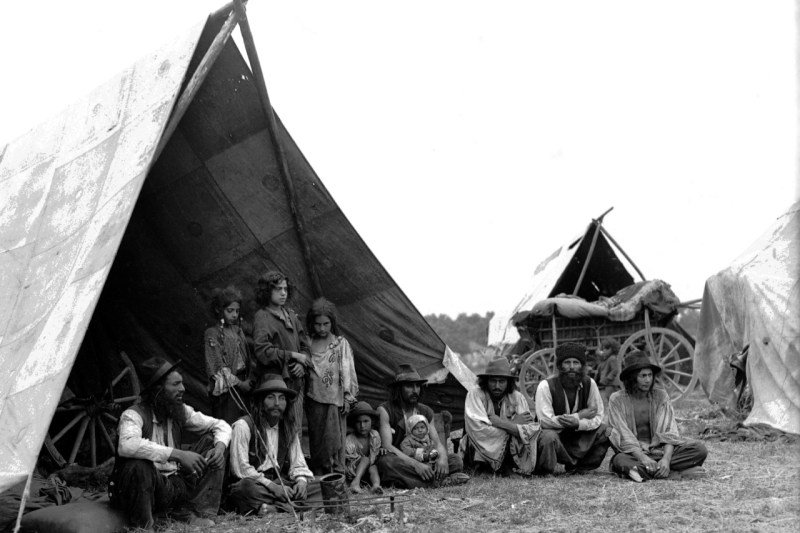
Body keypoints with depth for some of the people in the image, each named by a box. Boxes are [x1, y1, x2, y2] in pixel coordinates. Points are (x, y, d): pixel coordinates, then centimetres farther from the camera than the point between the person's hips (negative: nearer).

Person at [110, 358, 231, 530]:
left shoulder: (180, 411, 4)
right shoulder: (134, 415, -17)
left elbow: (220, 425, 10)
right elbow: (127, 445, -40)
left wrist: (220, 447, -14)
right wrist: (177, 454, -42)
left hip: (176, 485, 7)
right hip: (146, 489, -7)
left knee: (212, 441, -1)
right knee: (139, 464, -39)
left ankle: (190, 513, -6)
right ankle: (143, 527, -15)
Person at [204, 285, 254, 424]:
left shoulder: (238, 331, 15)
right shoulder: (213, 334, -4)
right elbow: (218, 366, -10)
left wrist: (248, 380, 2)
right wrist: (239, 383, -12)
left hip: (242, 383, 6)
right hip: (226, 388, -6)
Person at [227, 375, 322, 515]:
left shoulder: (289, 429, 10)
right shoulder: (243, 426, -8)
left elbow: (298, 465, 13)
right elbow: (239, 468, -14)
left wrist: (301, 480, -11)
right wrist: (271, 486, -20)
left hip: (278, 483, 6)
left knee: (316, 486, -14)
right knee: (247, 487, -39)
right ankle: (293, 506, -27)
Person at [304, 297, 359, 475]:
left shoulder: (341, 343, 2)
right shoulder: (308, 344, 7)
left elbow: (347, 371, 0)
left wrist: (347, 397, -4)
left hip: (335, 397, -2)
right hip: (314, 399, 2)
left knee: (334, 438, -5)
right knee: (316, 439, 5)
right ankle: (318, 475, 10)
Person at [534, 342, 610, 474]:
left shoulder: (589, 384, -5)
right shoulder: (546, 386, -16)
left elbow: (597, 418, -6)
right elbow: (545, 421, -24)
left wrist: (577, 423, -29)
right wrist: (580, 415, -19)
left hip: (578, 441, 5)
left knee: (605, 431, -13)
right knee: (548, 437, -37)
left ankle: (579, 468, -1)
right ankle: (544, 472, -9)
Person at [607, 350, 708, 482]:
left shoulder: (661, 396, 3)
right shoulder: (617, 400, -4)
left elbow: (669, 431, -4)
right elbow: (624, 436, -12)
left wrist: (666, 458, -22)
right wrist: (643, 458, -28)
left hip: (660, 449, 3)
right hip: (633, 452, -3)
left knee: (699, 449, -18)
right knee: (621, 461, -39)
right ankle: (679, 474, -31)